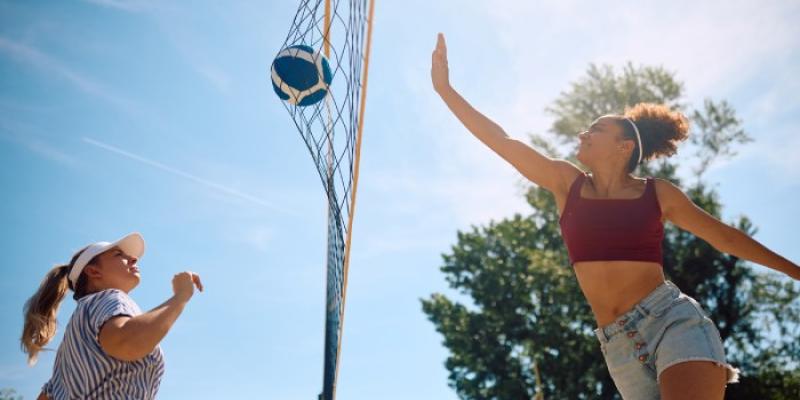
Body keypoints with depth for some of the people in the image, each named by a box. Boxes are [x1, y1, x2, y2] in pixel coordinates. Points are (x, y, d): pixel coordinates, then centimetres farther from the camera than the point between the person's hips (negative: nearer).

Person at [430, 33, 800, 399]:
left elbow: (725, 236, 18)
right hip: (620, 344, 3)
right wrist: (445, 88, 3)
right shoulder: (567, 183, 10)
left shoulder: (658, 193, 6)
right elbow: (501, 142, 6)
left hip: (673, 320, -2)